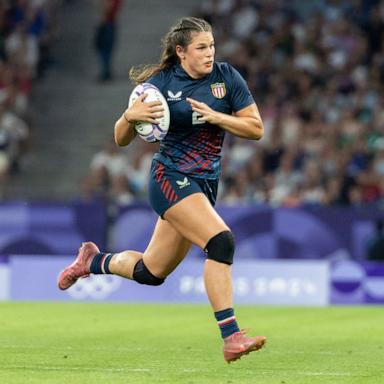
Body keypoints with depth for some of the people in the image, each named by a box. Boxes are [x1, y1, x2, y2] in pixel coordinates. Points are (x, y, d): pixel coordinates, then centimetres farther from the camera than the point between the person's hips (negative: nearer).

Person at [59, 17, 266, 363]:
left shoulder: (227, 77, 1)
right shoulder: (161, 83, -6)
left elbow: (256, 128, -1)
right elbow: (122, 139, 1)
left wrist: (214, 116, -15)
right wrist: (130, 116, -21)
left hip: (205, 185, 5)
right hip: (170, 178, -5)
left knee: (150, 272, 13)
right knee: (221, 241, -27)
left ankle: (93, 261, 43)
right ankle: (231, 338, -27)